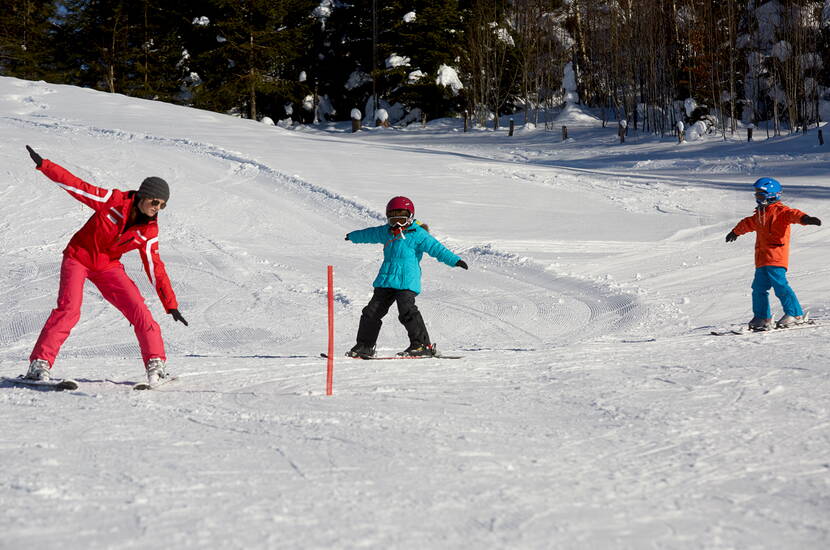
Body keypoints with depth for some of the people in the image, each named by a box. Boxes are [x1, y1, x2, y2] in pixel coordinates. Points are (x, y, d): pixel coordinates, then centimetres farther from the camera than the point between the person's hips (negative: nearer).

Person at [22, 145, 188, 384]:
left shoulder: (149, 232, -9)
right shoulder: (114, 201, -19)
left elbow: (155, 268, -4)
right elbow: (76, 186, -17)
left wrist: (171, 305, -6)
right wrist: (43, 165, -22)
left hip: (108, 266, 3)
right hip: (78, 258, -3)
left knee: (138, 309, -12)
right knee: (68, 309, -22)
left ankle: (155, 362, 1)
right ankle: (40, 361, -16)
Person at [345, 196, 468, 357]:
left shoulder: (417, 234, -2)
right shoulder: (386, 232, 17)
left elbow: (435, 247, -9)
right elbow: (370, 234, 36)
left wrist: (454, 260, -21)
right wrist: (353, 236, 55)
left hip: (406, 282, -7)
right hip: (386, 280, 7)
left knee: (407, 311, -22)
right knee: (372, 312, 6)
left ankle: (422, 345, -17)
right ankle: (364, 346, 17)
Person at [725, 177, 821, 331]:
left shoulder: (780, 210, -5)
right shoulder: (759, 215, 23)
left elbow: (793, 214, -26)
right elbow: (747, 224, 44)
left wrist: (805, 218, -48)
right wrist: (735, 232, 62)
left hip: (776, 257, -9)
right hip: (762, 259, 9)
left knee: (780, 285, -16)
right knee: (759, 288, 8)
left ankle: (795, 314, -11)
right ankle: (762, 318, 15)